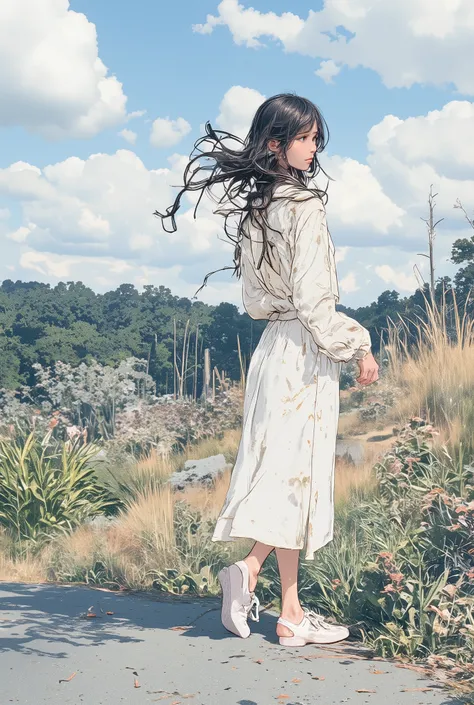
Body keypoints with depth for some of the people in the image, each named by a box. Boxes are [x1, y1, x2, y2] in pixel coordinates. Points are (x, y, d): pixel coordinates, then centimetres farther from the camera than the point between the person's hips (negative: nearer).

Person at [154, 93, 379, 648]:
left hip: (271, 347, 8)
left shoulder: (255, 207, 11)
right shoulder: (303, 206, -15)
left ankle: (250, 569, 6)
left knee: (280, 472, 14)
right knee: (297, 473, -3)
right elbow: (312, 300, -20)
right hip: (304, 352, -8)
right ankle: (292, 616, 3)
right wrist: (359, 348, -10)